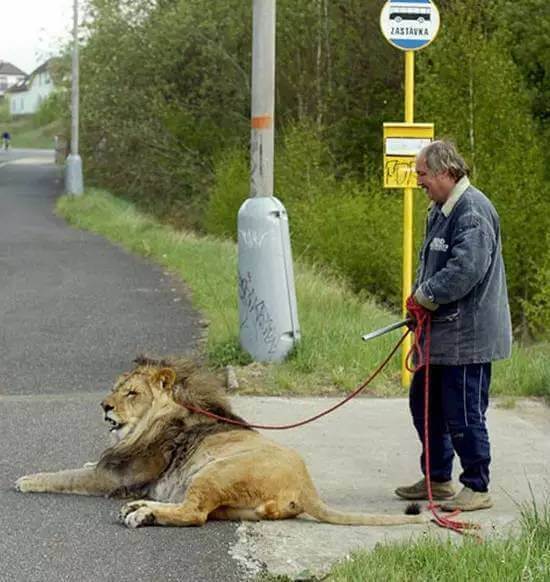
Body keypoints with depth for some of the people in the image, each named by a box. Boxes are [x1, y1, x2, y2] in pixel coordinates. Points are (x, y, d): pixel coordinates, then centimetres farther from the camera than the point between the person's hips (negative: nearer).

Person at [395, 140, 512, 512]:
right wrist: (420, 293, 6)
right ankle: (437, 480, 30)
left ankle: (477, 488, 8)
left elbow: (466, 270, -28)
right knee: (424, 403, 18)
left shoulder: (473, 212, -20)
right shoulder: (441, 209, 14)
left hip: (468, 336, -11)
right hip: (442, 332, 11)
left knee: (463, 414, -4)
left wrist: (426, 295, -15)